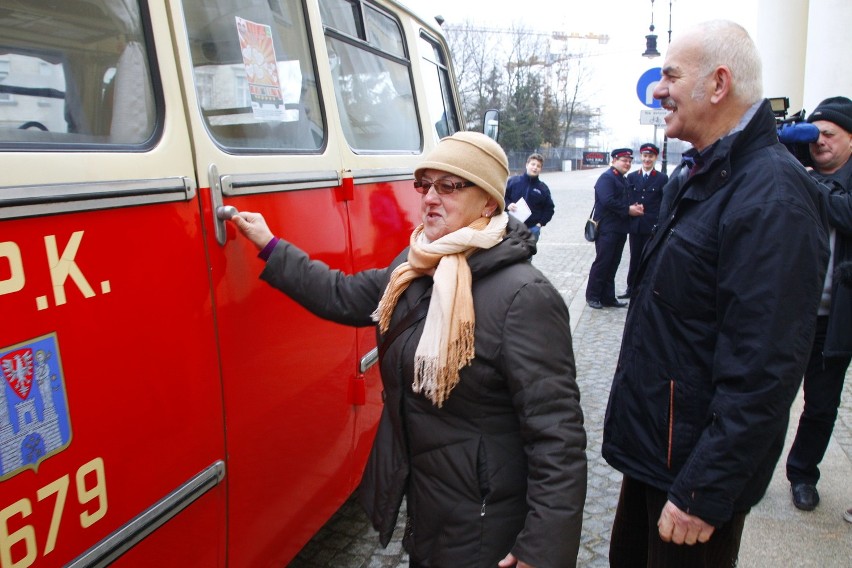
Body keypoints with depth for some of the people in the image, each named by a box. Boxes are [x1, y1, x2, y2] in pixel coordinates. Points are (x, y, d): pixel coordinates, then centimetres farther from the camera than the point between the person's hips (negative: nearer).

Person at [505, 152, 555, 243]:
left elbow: (549, 208, 10)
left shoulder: (543, 188, 4)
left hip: (532, 229, 1)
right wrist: (508, 205, -13)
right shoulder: (513, 181, 0)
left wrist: (540, 223, -1)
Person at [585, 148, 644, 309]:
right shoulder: (606, 178, -10)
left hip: (620, 229, 9)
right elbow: (607, 201, -22)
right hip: (607, 228, -9)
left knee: (612, 265, 11)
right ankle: (592, 296, 8)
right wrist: (628, 210, -17)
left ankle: (608, 298, 17)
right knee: (602, 263, -3)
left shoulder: (623, 180, 19)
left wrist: (634, 207, -1)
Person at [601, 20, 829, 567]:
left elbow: (762, 372, -27)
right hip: (653, 443, 9)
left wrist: (704, 493, -23)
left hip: (695, 464, -9)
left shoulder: (772, 197, -23)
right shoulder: (695, 177, 8)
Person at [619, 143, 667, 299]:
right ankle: (631, 289, 22)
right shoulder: (631, 177, 9)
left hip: (652, 227, -2)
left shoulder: (662, 178, 1)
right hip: (635, 225, 2)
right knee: (635, 258, 12)